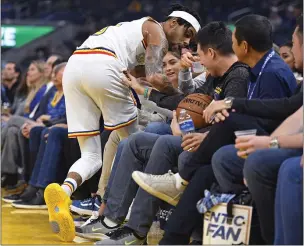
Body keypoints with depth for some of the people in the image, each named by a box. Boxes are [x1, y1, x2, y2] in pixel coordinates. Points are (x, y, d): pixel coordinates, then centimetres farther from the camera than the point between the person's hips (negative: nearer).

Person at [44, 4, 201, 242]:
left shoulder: (136, 28, 36)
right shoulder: (156, 31, 9)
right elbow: (154, 78, -5)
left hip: (73, 65, 7)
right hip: (101, 67, -7)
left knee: (91, 157, 6)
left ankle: (64, 191, -23)